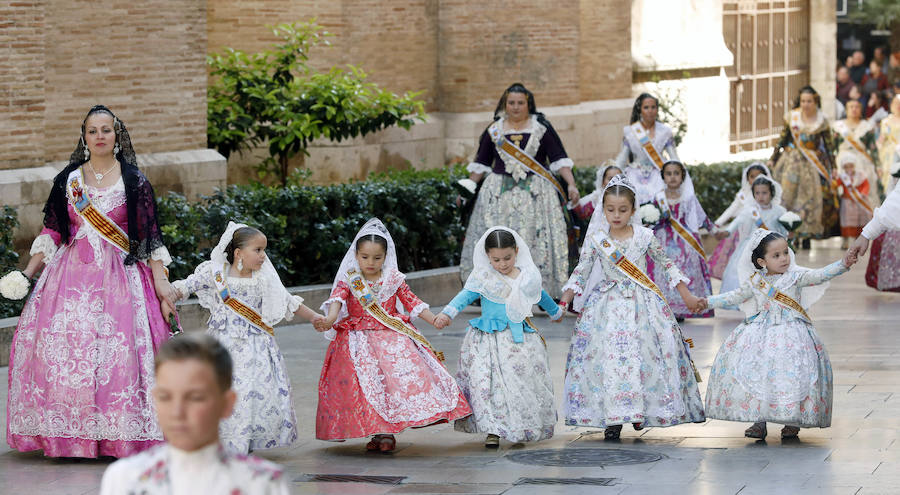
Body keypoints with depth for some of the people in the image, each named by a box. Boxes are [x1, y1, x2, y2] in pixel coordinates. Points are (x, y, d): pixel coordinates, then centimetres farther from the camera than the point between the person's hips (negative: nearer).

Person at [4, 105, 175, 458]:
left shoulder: (134, 182, 2)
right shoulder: (68, 180, 10)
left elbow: (150, 235, 2)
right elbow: (53, 231, 15)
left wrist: (161, 282, -4)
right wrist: (28, 271, 8)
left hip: (118, 274, -3)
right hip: (70, 273, 3)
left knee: (117, 348, -12)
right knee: (58, 343, -6)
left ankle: (117, 437, -6)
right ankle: (67, 435, 1)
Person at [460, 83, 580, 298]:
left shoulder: (542, 129, 5)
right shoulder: (494, 131, 10)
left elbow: (559, 159, 2)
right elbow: (480, 164, 15)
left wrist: (571, 185, -9)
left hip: (535, 193, -2)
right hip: (499, 194, 2)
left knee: (538, 239, -7)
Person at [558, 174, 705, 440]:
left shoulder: (644, 236, -1)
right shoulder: (596, 239, -1)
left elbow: (667, 265, 11)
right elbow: (580, 272, 4)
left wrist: (687, 295, 12)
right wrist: (563, 303, -2)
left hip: (641, 304, 0)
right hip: (607, 306, 0)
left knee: (644, 356, -6)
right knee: (608, 357, -6)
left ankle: (640, 410, 9)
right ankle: (613, 419, -1)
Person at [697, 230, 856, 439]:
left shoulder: (795, 276, -1)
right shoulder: (755, 281, 8)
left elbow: (819, 275, -13)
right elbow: (736, 296, 21)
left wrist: (842, 265, -28)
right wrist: (709, 302, 20)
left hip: (791, 331, -3)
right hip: (760, 331, 3)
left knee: (792, 373, -16)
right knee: (755, 372, -6)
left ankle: (792, 421, 1)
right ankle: (759, 421, 5)